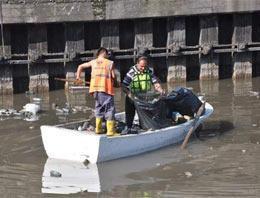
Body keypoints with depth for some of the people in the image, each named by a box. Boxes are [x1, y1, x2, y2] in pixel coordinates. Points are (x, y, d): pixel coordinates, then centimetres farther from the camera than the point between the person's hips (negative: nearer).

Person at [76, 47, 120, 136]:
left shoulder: (93, 62, 16)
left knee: (99, 107, 19)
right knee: (109, 109, -3)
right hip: (106, 88, -5)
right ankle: (110, 131, -8)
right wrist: (116, 83, 19)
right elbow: (113, 76, 0)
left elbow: (80, 66, 23)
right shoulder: (110, 63, 3)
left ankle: (98, 129, 18)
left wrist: (78, 77, 33)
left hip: (95, 88, 5)